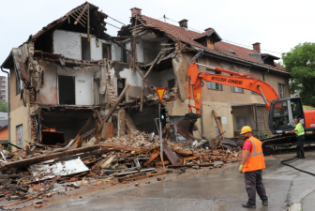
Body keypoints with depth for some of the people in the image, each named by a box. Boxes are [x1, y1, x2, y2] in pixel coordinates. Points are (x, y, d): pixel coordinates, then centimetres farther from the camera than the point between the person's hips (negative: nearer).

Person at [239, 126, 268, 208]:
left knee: (250, 185, 1)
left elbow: (246, 154, -26)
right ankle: (264, 200, 26)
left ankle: (252, 203, 8)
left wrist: (241, 165, -26)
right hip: (259, 167, 9)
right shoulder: (257, 140, 12)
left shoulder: (248, 142, -17)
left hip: (250, 168, -9)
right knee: (259, 184, 20)